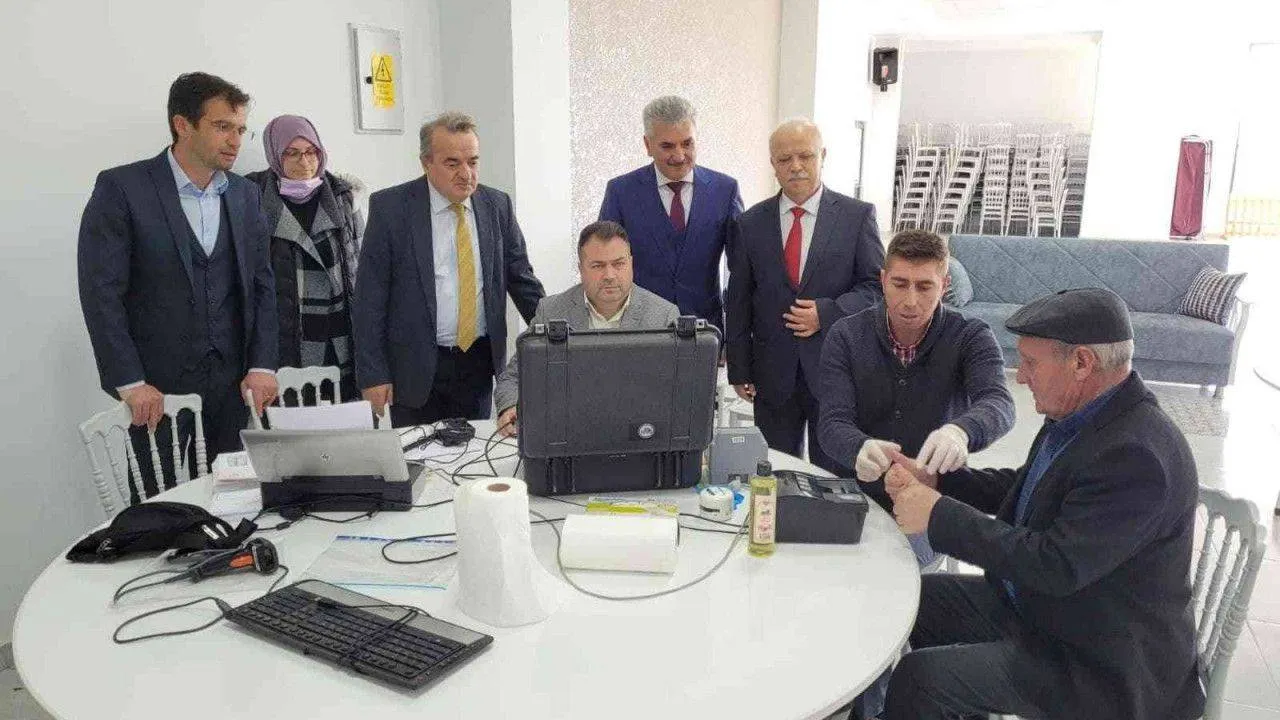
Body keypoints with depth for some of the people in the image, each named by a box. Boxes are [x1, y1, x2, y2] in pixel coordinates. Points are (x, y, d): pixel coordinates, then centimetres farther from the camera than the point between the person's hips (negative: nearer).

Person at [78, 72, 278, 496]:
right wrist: (130, 383, -14)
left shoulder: (244, 194, 8)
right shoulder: (121, 188, -6)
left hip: (231, 381, 4)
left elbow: (261, 284, 9)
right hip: (156, 385, -3)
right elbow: (101, 291, -9)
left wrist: (262, 366, 0)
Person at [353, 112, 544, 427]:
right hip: (415, 367, -2)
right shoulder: (390, 207, -6)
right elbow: (369, 298, -6)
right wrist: (373, 374, -9)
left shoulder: (497, 205, 2)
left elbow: (521, 278, 10)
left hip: (480, 362, 3)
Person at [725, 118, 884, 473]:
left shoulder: (858, 215, 1)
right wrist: (739, 370, 3)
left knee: (834, 477, 6)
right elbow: (738, 303, 6)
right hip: (773, 373, 2)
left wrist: (827, 313, -14)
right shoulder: (750, 223, 5)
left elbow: (877, 284, 1)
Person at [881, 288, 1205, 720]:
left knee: (919, 677, -18)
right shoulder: (1081, 414, -1)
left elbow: (1056, 567, -31)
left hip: (1097, 667, -9)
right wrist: (934, 481, -2)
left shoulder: (1136, 455, -30)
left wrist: (940, 515, -24)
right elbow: (1023, 486, 12)